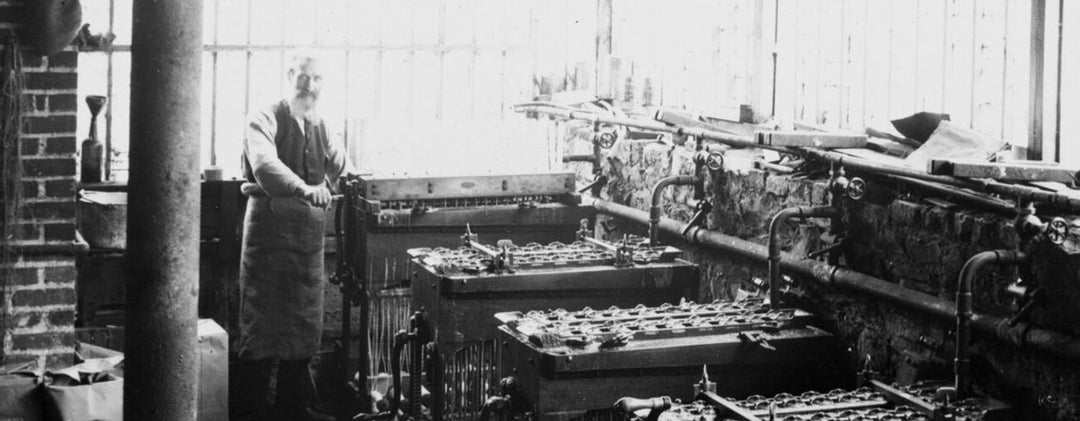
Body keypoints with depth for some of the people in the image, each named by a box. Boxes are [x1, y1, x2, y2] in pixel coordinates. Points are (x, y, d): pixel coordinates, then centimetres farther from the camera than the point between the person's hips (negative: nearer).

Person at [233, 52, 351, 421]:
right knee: (262, 321, -5)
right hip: (270, 223, -7)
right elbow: (264, 164, -23)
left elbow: (337, 165, 22)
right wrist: (303, 189, -38)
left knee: (304, 322, 10)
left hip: (309, 230, 7)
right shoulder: (266, 120, -6)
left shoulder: (318, 127, 17)